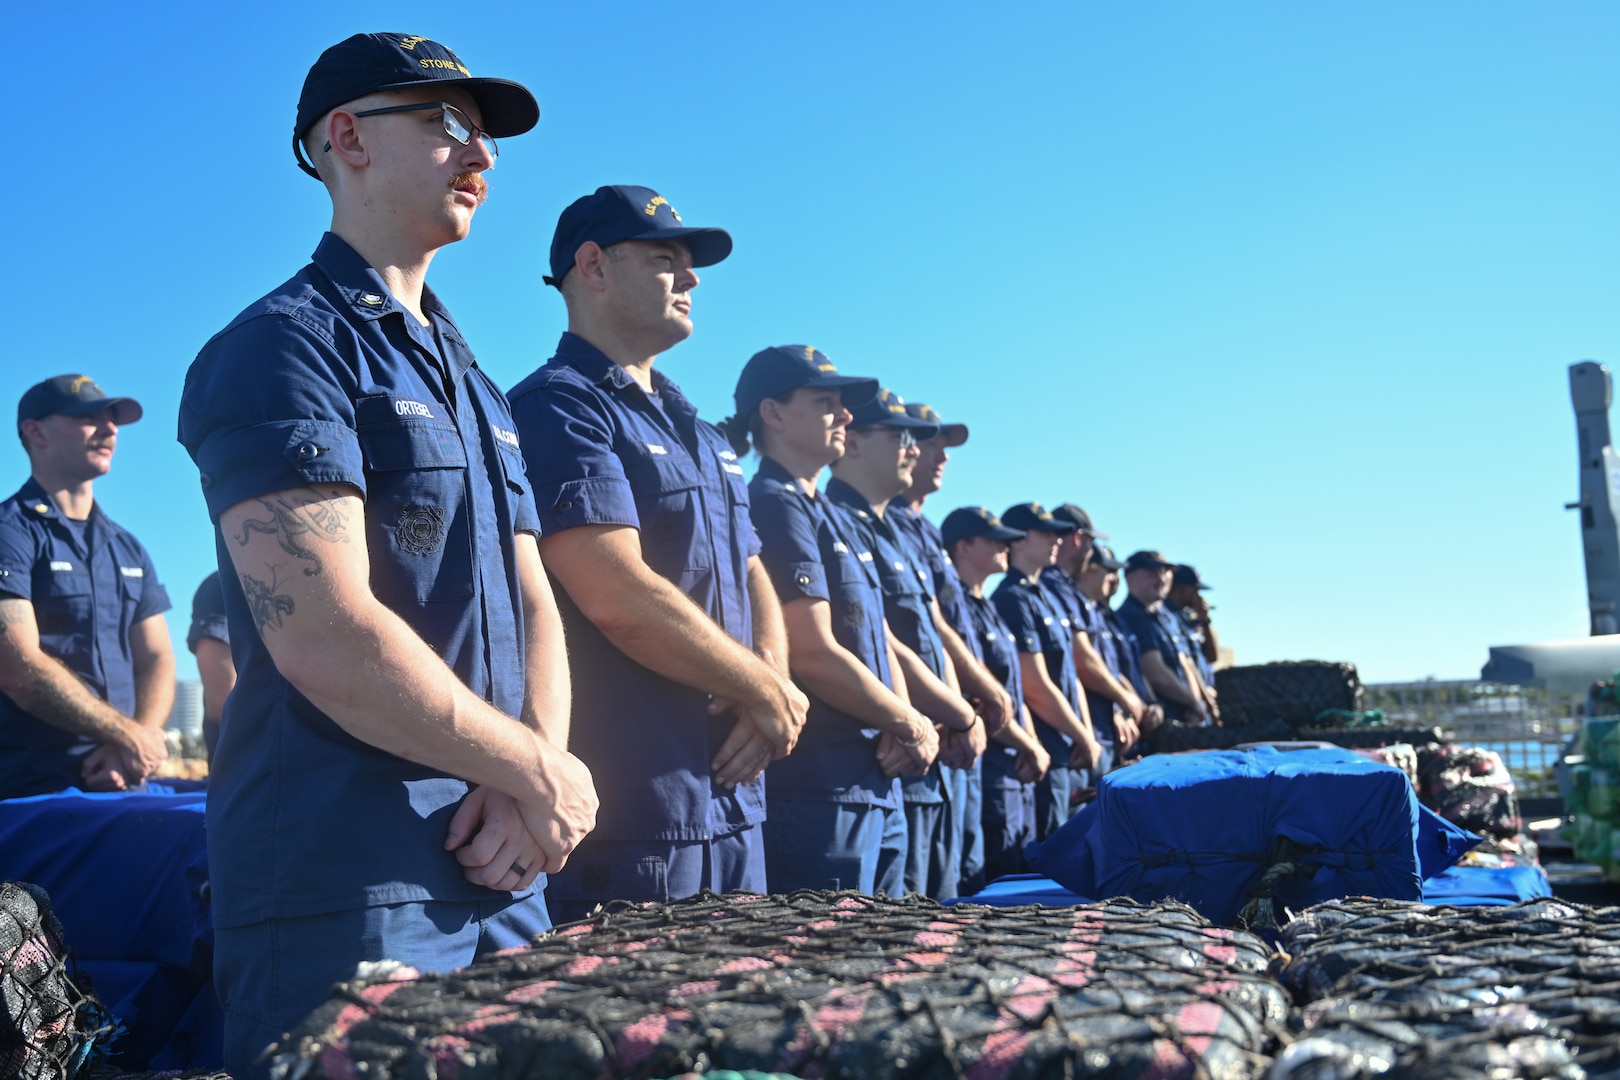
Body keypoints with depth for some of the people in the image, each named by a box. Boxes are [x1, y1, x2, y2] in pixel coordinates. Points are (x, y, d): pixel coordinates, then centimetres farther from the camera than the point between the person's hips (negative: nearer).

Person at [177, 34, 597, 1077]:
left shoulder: (475, 385, 18)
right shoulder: (284, 347, -9)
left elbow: (533, 604, 13)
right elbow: (324, 639, -21)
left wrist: (538, 781, -6)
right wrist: (542, 774, -11)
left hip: (504, 876, 8)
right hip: (342, 889, -8)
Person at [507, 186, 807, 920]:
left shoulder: (700, 434, 19)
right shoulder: (556, 409, -10)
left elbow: (755, 582, 18)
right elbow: (621, 598, -21)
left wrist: (770, 682, -5)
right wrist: (769, 692, -10)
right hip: (623, 814, -9)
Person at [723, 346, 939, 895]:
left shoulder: (835, 518, 17)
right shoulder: (774, 506, -12)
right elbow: (814, 655, -19)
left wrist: (904, 729, -2)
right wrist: (912, 725, -6)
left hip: (877, 788, 9)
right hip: (817, 790, -9)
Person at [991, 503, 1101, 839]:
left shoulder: (1046, 598, 15)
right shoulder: (1014, 600, -14)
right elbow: (1037, 689, -18)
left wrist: (1088, 736, 4)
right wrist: (1085, 739, -8)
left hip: (1072, 756, 9)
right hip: (1046, 757, -9)